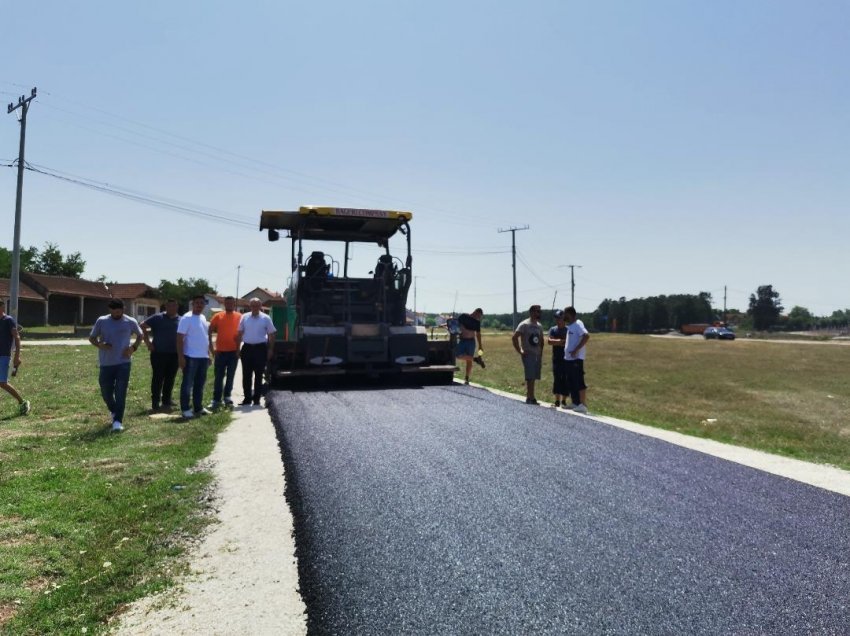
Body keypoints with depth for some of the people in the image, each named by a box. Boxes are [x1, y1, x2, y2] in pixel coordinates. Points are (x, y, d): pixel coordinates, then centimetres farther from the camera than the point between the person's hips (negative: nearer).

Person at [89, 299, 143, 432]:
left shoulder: (131, 322, -1)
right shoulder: (101, 321, -2)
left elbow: (140, 335, 15)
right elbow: (91, 337, 6)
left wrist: (134, 347, -2)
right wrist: (100, 345, -15)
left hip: (123, 363, -2)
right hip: (106, 364, 2)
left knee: (120, 393, -7)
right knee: (106, 392, 11)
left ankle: (117, 421, -6)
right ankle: (113, 411, 40)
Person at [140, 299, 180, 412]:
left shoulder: (180, 320, 9)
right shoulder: (158, 318, -4)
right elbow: (142, 326, -5)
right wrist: (147, 341, -8)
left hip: (174, 354, 4)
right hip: (159, 354, -4)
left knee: (170, 378, 12)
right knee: (158, 378, 0)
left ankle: (166, 401, 24)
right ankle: (155, 404, 5)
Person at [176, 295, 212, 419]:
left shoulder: (203, 318, 13)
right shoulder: (186, 318, -10)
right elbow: (180, 338, -14)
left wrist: (208, 354, 18)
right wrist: (180, 356, -19)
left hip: (203, 356, 8)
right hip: (191, 357, -8)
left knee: (200, 384, 13)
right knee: (188, 383, -1)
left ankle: (198, 407, 21)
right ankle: (185, 409, 6)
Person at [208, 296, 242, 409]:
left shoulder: (239, 317, 2)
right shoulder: (218, 316, 1)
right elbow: (210, 330, 1)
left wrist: (239, 348, -3)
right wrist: (211, 345, -5)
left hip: (234, 351, 0)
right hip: (220, 351, 0)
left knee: (230, 376, 9)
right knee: (219, 376, 3)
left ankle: (227, 396, 22)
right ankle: (216, 400, 7)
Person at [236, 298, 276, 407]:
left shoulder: (266, 318, 0)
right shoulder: (244, 317, 7)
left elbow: (271, 335, 3)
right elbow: (240, 333, 13)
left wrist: (270, 349, -2)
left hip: (260, 348, -2)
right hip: (247, 348, 2)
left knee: (258, 375, 3)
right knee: (246, 375, 5)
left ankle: (257, 399, 10)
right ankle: (247, 398, 13)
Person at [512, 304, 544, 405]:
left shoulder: (539, 326, 14)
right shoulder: (524, 324, -9)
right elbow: (514, 337, -14)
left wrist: (541, 353, 15)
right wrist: (519, 350, -15)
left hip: (537, 355, 7)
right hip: (528, 354, -7)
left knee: (533, 378, 9)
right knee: (530, 378, -10)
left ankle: (530, 397, 16)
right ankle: (530, 398, -8)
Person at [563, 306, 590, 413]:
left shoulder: (577, 324, -13)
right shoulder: (570, 326, 16)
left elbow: (586, 336, -26)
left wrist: (576, 349, -26)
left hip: (576, 358, -10)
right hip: (569, 358, 10)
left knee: (579, 381, -9)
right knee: (571, 382, 14)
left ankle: (583, 405, -6)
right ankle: (575, 403, 22)